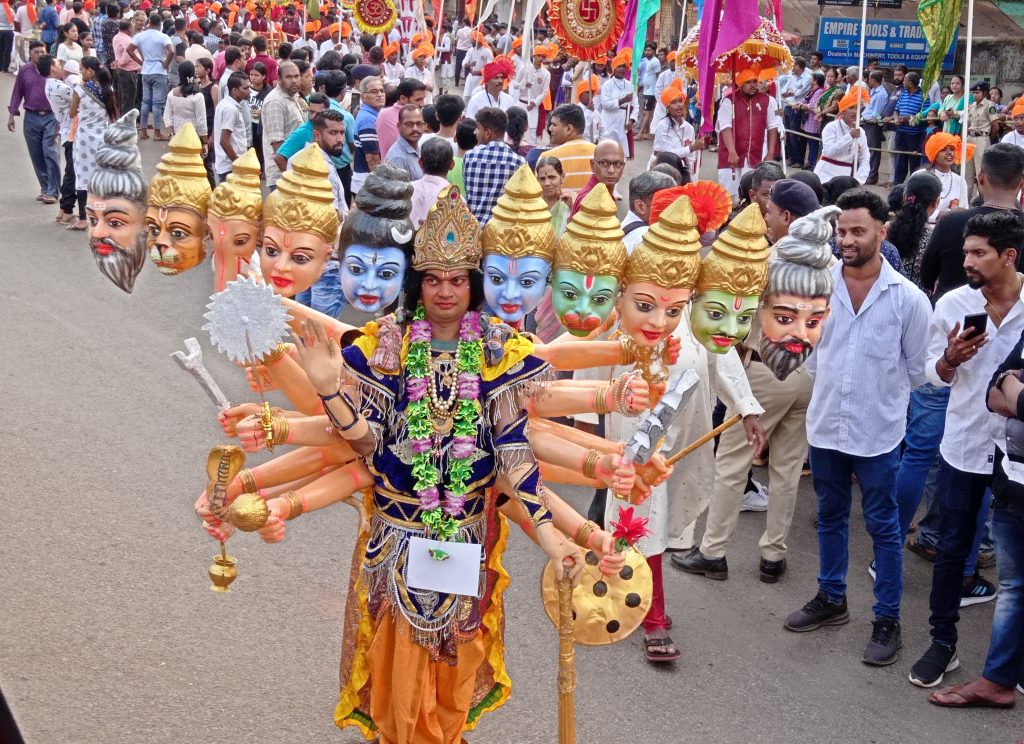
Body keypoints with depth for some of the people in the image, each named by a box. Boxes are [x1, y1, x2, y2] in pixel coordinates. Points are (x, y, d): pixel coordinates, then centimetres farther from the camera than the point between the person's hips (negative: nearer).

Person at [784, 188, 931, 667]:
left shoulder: (908, 297, -11)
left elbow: (918, 367, 0)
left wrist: (883, 399, 7)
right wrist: (828, 389, 10)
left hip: (877, 432, -3)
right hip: (825, 424, 3)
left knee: (883, 527, 6)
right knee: (831, 518, 18)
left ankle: (887, 621, 17)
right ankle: (831, 599, 35)